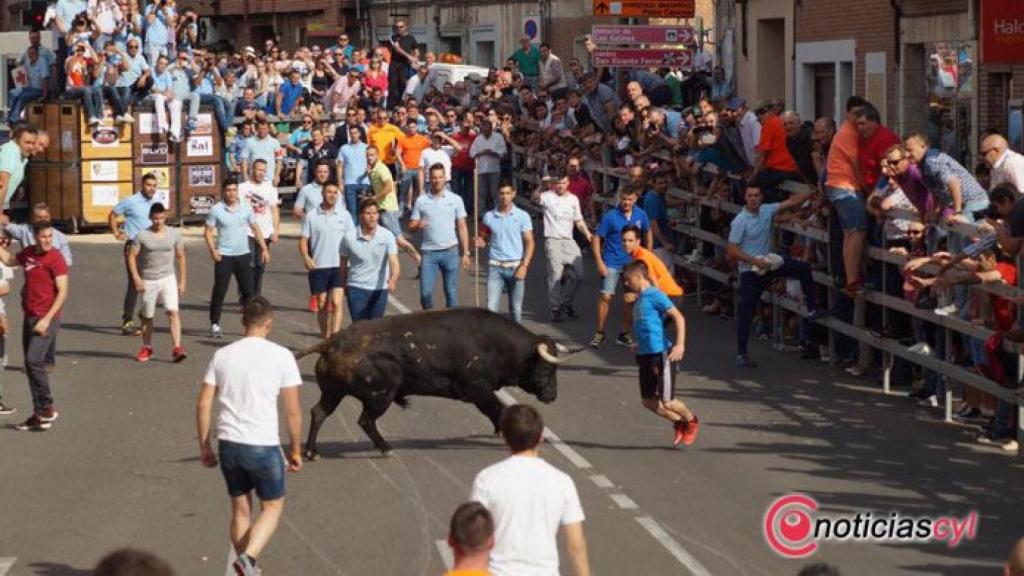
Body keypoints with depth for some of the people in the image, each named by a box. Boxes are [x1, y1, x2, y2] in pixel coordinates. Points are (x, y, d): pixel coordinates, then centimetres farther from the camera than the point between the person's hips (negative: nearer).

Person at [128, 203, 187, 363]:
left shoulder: (174, 234, 1)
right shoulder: (142, 236, -5)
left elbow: (181, 258, 8)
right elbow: (132, 256, -3)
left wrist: (182, 281, 6)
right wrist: (136, 278, -13)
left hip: (168, 279, 0)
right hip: (148, 281, 0)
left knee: (173, 312, -16)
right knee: (147, 316, 10)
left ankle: (176, 348, -21)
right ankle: (147, 348, 28)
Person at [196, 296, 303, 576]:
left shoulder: (222, 355, 4)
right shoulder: (281, 356, -5)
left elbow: (203, 405, 4)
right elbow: (293, 410, -5)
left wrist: (205, 446, 13)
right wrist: (296, 451, 6)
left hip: (228, 444, 3)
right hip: (264, 445, -3)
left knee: (240, 510, 17)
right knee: (272, 507, 12)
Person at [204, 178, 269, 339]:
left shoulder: (245, 207, 3)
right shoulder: (216, 210, -6)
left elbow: (255, 228, 11)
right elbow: (208, 231, -3)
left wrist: (264, 248, 6)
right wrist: (212, 250, -17)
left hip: (243, 254, 3)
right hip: (224, 256, -3)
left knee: (248, 290, 4)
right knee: (219, 291, -2)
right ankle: (215, 325, 7)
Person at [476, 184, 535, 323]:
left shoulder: (522, 216, 0)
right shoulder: (489, 216, 4)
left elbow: (529, 242, 1)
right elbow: (482, 237, 16)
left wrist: (524, 265, -10)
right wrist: (480, 242, -9)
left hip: (515, 266, -1)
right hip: (495, 267, 1)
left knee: (516, 309, 6)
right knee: (491, 307, -10)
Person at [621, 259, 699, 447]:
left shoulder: (654, 295, -11)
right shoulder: (639, 299, 16)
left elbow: (678, 317, -17)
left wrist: (680, 345, -24)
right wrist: (640, 346, 31)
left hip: (661, 354, -9)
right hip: (646, 355, 9)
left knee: (667, 402, -4)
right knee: (648, 401, 8)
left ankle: (691, 421, 22)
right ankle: (678, 423, 27)